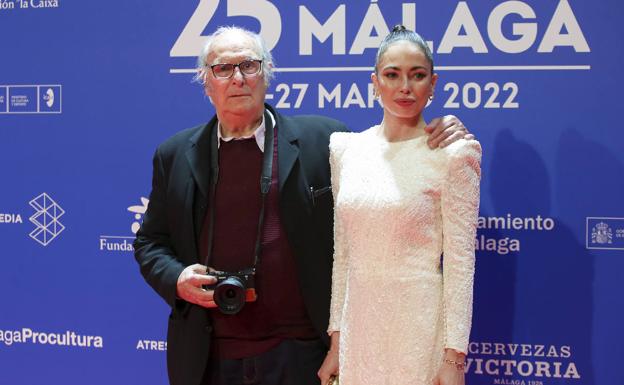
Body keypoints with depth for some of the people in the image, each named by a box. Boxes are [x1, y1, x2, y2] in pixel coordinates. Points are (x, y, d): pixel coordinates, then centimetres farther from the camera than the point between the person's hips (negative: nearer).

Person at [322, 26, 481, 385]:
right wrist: (336, 340, 7)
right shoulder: (346, 149, 5)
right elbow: (343, 251, 8)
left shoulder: (451, 155, -8)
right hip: (359, 324, 4)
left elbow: (460, 261, -10)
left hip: (420, 327, -4)